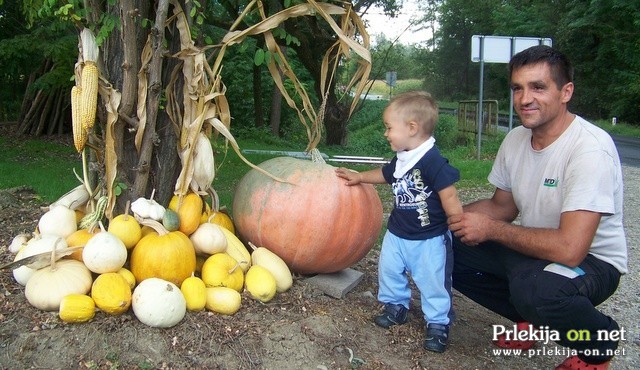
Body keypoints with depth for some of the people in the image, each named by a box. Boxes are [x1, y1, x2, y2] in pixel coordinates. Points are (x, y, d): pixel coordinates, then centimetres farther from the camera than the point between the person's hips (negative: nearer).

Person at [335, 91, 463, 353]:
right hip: (397, 234, 8)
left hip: (430, 239, -8)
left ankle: (437, 323, 20)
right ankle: (396, 306, 38)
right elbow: (384, 174, 25)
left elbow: (449, 196, -23)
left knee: (432, 281, 2)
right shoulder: (401, 160, 3)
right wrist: (359, 177, 28)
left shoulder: (433, 161, -24)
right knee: (389, 270, 17)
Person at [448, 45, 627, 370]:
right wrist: (453, 214, -10)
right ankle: (532, 319, 13)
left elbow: (569, 249, -34)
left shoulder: (590, 149, -27)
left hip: (590, 259, -7)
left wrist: (490, 229, -23)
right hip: (533, 249, 7)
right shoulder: (515, 139, -3)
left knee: (533, 286, -38)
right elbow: (503, 206, 9)